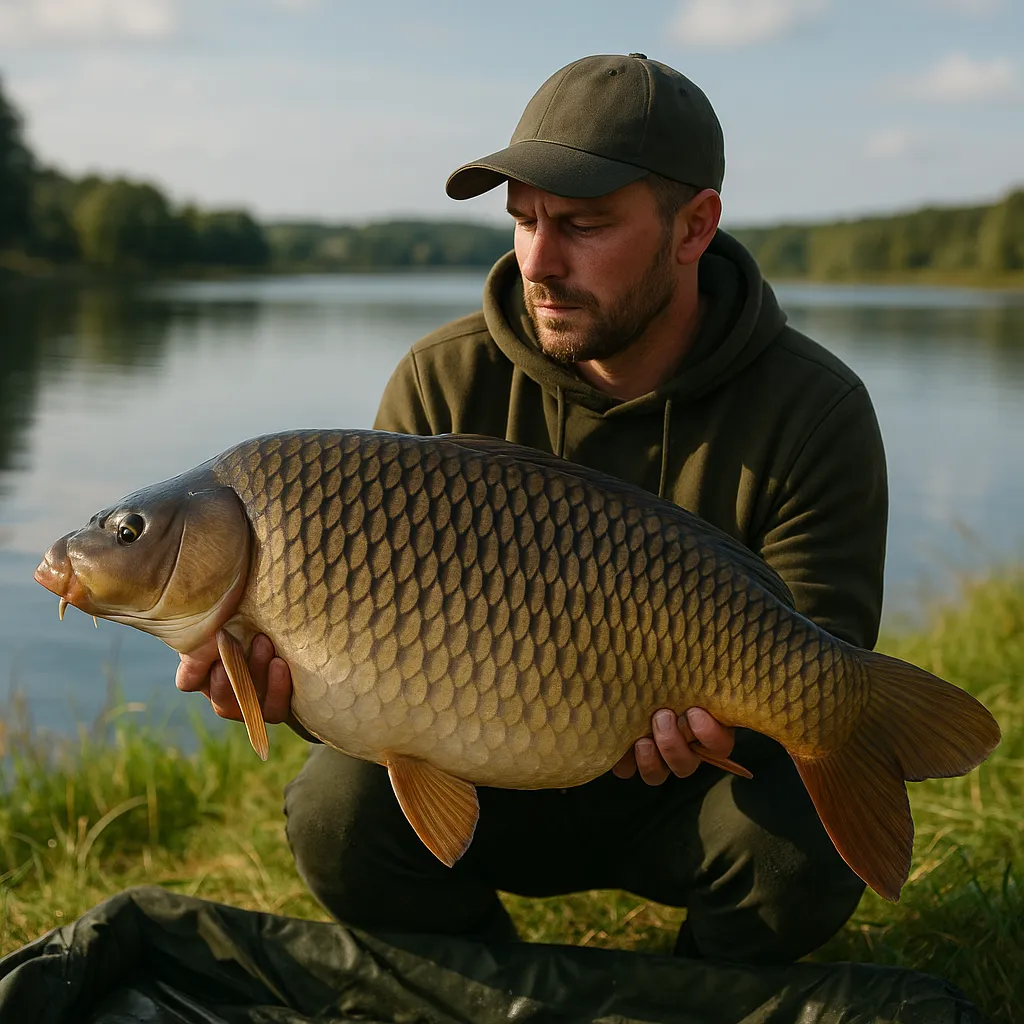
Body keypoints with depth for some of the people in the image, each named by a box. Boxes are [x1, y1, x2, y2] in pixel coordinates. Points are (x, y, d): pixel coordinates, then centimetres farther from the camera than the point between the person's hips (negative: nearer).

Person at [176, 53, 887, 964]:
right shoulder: (443, 384, -10)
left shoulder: (813, 410, -16)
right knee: (339, 806, -25)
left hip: (686, 797, -1)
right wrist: (290, 665, -32)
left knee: (804, 837, -32)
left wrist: (717, 719, -41)